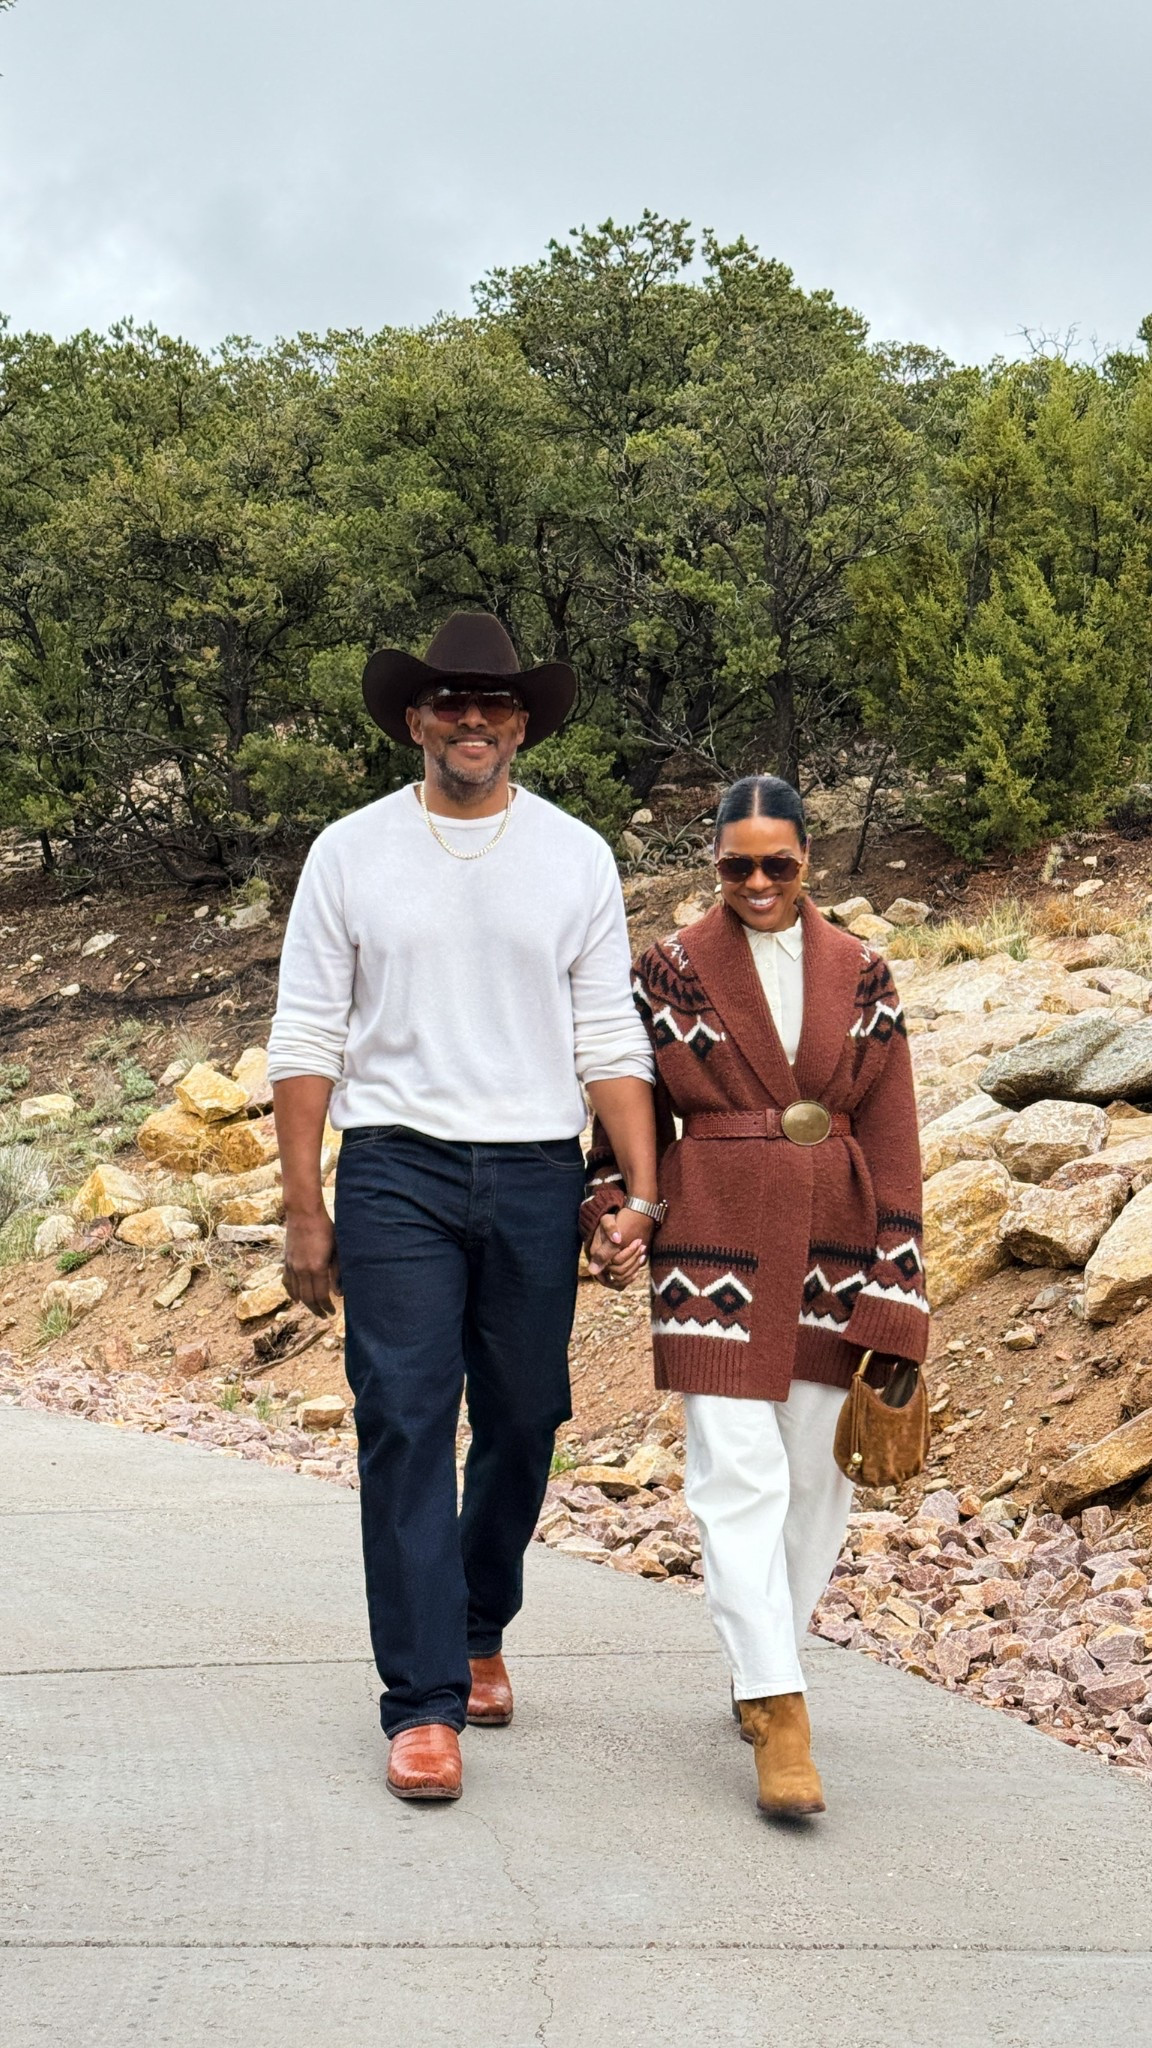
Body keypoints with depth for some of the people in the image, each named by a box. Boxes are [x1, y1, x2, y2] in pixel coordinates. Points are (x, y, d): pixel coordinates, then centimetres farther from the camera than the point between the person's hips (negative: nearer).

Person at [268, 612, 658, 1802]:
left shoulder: (576, 857, 7)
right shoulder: (350, 854, 4)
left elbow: (611, 1040, 6)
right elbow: (306, 1041, 3)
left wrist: (642, 1192, -3)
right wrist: (304, 1212, -2)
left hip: (535, 1174, 2)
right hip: (396, 1170, -2)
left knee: (521, 1424, 9)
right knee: (406, 1427, -7)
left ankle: (478, 1633, 32)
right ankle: (423, 1702, -3)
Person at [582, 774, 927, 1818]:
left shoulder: (862, 975, 7)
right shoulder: (671, 971, 3)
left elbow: (890, 1132, 5)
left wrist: (893, 1285, -1)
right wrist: (612, 1210, -8)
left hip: (830, 1245, 3)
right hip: (716, 1243, -3)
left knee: (817, 1470, 6)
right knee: (739, 1471, -9)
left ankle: (763, 1667, 23)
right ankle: (779, 1715, -10)